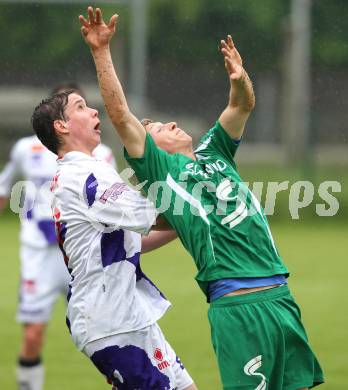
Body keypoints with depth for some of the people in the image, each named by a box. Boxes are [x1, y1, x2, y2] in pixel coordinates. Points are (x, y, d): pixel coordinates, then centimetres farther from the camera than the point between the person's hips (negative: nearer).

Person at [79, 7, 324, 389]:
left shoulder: (212, 153, 22)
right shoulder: (159, 170, 6)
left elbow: (243, 106, 14)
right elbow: (121, 116, -3)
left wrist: (240, 80, -9)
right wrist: (101, 52, -8)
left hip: (280, 296, 6)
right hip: (237, 306, -6)